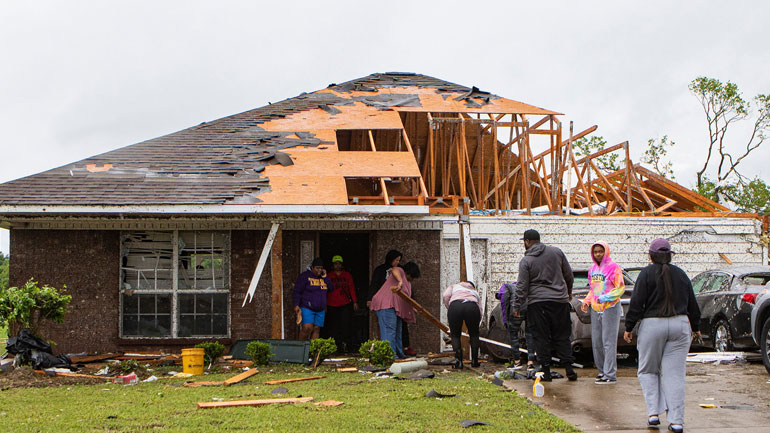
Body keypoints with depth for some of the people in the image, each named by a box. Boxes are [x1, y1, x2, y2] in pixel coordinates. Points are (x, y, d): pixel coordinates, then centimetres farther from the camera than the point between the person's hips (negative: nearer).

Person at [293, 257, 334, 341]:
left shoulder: (322, 277, 12)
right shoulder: (305, 276, -5)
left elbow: (331, 288, 7)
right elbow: (297, 292, -6)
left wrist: (325, 277, -3)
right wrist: (296, 305, -15)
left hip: (320, 310, 6)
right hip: (307, 308, -6)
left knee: (316, 330, 0)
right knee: (307, 328, -18)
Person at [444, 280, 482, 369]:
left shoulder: (454, 286, 36)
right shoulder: (475, 292, 39)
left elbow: (445, 296, 14)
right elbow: (479, 312, 29)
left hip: (455, 306, -1)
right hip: (472, 307, 1)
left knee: (455, 335, 17)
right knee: (474, 334, 24)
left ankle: (458, 361, 4)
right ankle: (474, 361, 24)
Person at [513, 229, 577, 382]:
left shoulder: (526, 261, -5)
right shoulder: (556, 252, 5)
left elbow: (521, 287, -6)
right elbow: (569, 274, 13)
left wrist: (517, 307, 1)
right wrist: (568, 292, 27)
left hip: (537, 302, -3)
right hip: (560, 300, 3)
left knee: (541, 337, 2)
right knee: (562, 336, 9)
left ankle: (545, 371, 1)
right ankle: (569, 368, 4)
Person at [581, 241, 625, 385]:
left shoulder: (613, 267, -8)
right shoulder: (592, 269, 14)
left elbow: (620, 288, -10)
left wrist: (605, 298, -20)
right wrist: (586, 301, 8)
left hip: (610, 308, -7)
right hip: (595, 309, 7)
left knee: (609, 342, -9)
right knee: (596, 342, 9)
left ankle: (610, 375, -7)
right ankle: (602, 371, 20)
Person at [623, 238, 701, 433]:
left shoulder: (647, 273, -4)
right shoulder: (681, 274, 9)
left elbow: (636, 303, -8)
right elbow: (692, 305, 16)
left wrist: (629, 327, -1)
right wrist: (695, 327, 29)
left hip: (652, 325, -3)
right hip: (680, 324, 3)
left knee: (648, 371, 12)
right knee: (674, 373, 3)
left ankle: (653, 413, -1)